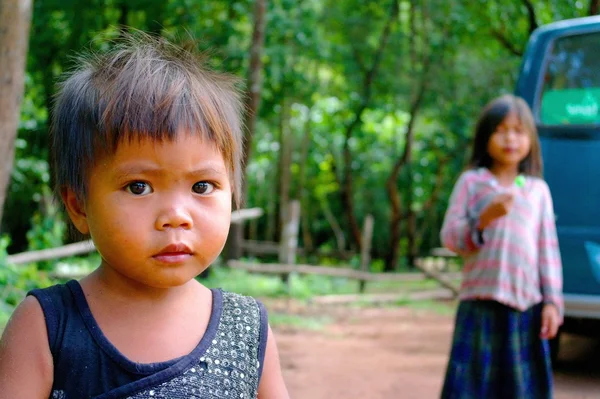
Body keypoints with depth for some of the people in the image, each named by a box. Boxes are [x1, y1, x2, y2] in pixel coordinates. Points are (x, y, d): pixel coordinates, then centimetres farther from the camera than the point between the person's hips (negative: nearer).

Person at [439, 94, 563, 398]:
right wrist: (485, 218, -17)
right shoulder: (471, 182, 5)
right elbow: (449, 237, 0)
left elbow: (548, 249, 9)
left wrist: (553, 302, 2)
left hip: (526, 305, 2)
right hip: (481, 303, -2)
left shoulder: (538, 190, 10)